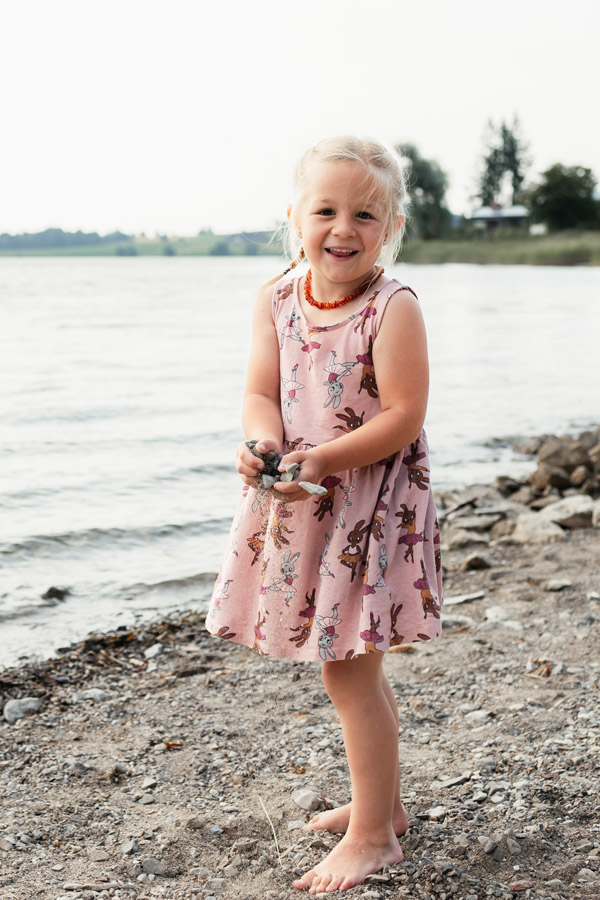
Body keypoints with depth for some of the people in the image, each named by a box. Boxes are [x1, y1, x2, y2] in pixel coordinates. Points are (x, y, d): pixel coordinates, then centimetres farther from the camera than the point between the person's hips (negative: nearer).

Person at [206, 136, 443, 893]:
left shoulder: (393, 308, -15)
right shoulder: (276, 300, 2)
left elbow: (402, 417, -19)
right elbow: (261, 392, 0)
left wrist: (322, 459, -27)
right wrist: (264, 443, -21)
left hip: (371, 505, -6)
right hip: (298, 503, 6)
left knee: (347, 669, -1)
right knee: (353, 668, 18)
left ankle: (372, 836, 15)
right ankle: (381, 802, 37)